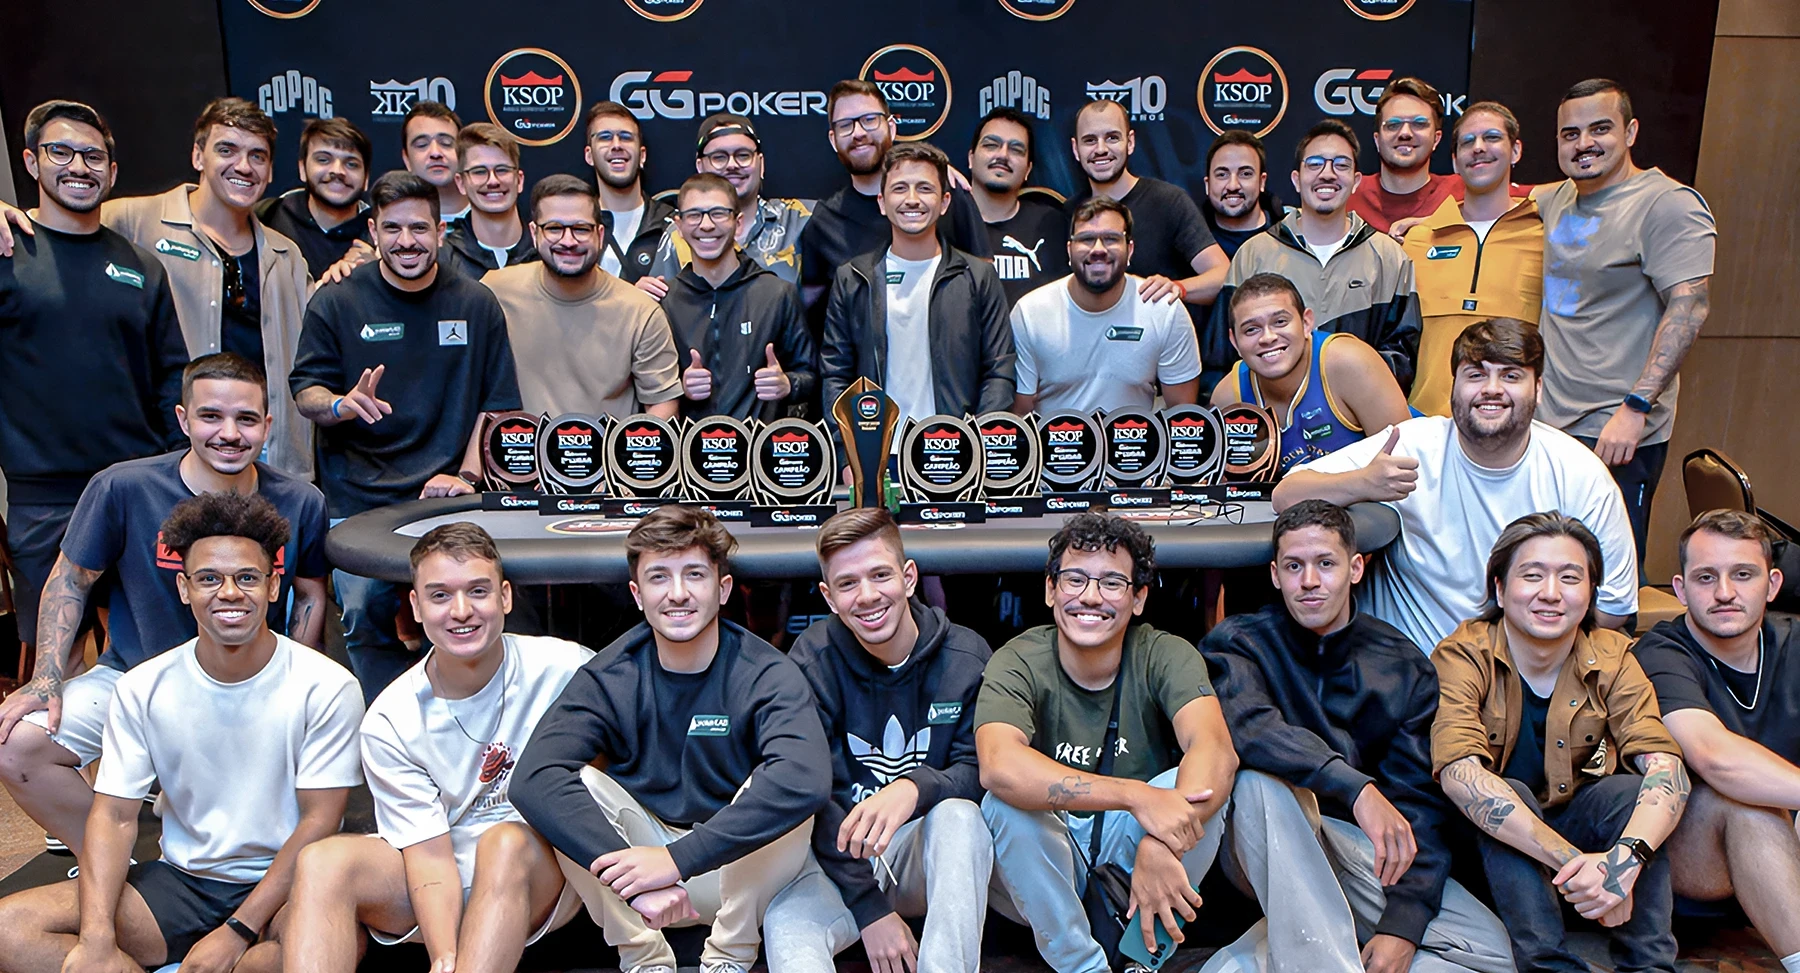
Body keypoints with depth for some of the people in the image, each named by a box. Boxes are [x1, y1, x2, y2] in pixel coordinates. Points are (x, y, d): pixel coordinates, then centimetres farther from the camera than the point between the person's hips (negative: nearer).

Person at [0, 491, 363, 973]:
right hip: (180, 880, 4)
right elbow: (115, 815, -3)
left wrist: (236, 933, -18)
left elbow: (319, 820, -12)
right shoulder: (143, 688, 0)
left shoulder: (326, 688, -12)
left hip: (283, 883, -4)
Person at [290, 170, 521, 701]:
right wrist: (342, 404, -18)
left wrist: (467, 475, -4)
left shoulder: (475, 304, 8)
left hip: (446, 502, 0)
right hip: (357, 502, 0)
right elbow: (305, 390, 6)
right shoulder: (337, 303, 4)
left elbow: (496, 404, 9)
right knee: (365, 620, -7)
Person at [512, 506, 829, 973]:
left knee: (784, 790, -31)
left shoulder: (767, 675, -19)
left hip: (740, 868, -1)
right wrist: (631, 875, -41)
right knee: (574, 785, -23)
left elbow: (806, 778, -38)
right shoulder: (608, 678, -12)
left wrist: (677, 859, -42)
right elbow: (533, 778, -28)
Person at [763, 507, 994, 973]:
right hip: (837, 855, -1)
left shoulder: (966, 656, -6)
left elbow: (981, 771, -9)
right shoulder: (813, 660, -8)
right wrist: (870, 908, -18)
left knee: (959, 813, -33)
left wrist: (915, 788, -33)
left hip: (930, 851, 1)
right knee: (785, 924, -32)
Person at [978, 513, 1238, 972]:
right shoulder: (1020, 662, -17)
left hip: (1129, 849, 2)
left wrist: (1160, 844, -47)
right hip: (1046, 866, -1)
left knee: (1196, 787, -25)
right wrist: (1137, 796, -44)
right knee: (1006, 804, -31)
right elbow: (999, 766, -36)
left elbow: (1216, 750, -29)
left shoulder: (1165, 656, -11)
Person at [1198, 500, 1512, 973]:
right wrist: (1357, 788, -38)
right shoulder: (1239, 642, -4)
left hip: (1362, 848, 4)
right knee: (1261, 778, -34)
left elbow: (1420, 801, -4)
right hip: (1268, 848, -4)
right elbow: (1246, 728, -27)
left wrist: (1403, 925, -15)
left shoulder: (1404, 666, 3)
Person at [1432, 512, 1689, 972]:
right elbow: (1459, 774, -34)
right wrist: (1572, 861, -43)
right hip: (1491, 847, -3)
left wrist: (1627, 857, -43)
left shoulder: (1611, 658, -9)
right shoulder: (1464, 655, -19)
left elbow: (1667, 767, -23)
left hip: (1575, 821, 3)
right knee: (1509, 792, -32)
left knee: (1632, 790, -25)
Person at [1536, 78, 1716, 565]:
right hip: (1549, 422, 7)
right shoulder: (1557, 200, 13)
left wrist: (1635, 408, -24)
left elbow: (1689, 307, -18)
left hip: (1618, 433, -7)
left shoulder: (1669, 205, -9)